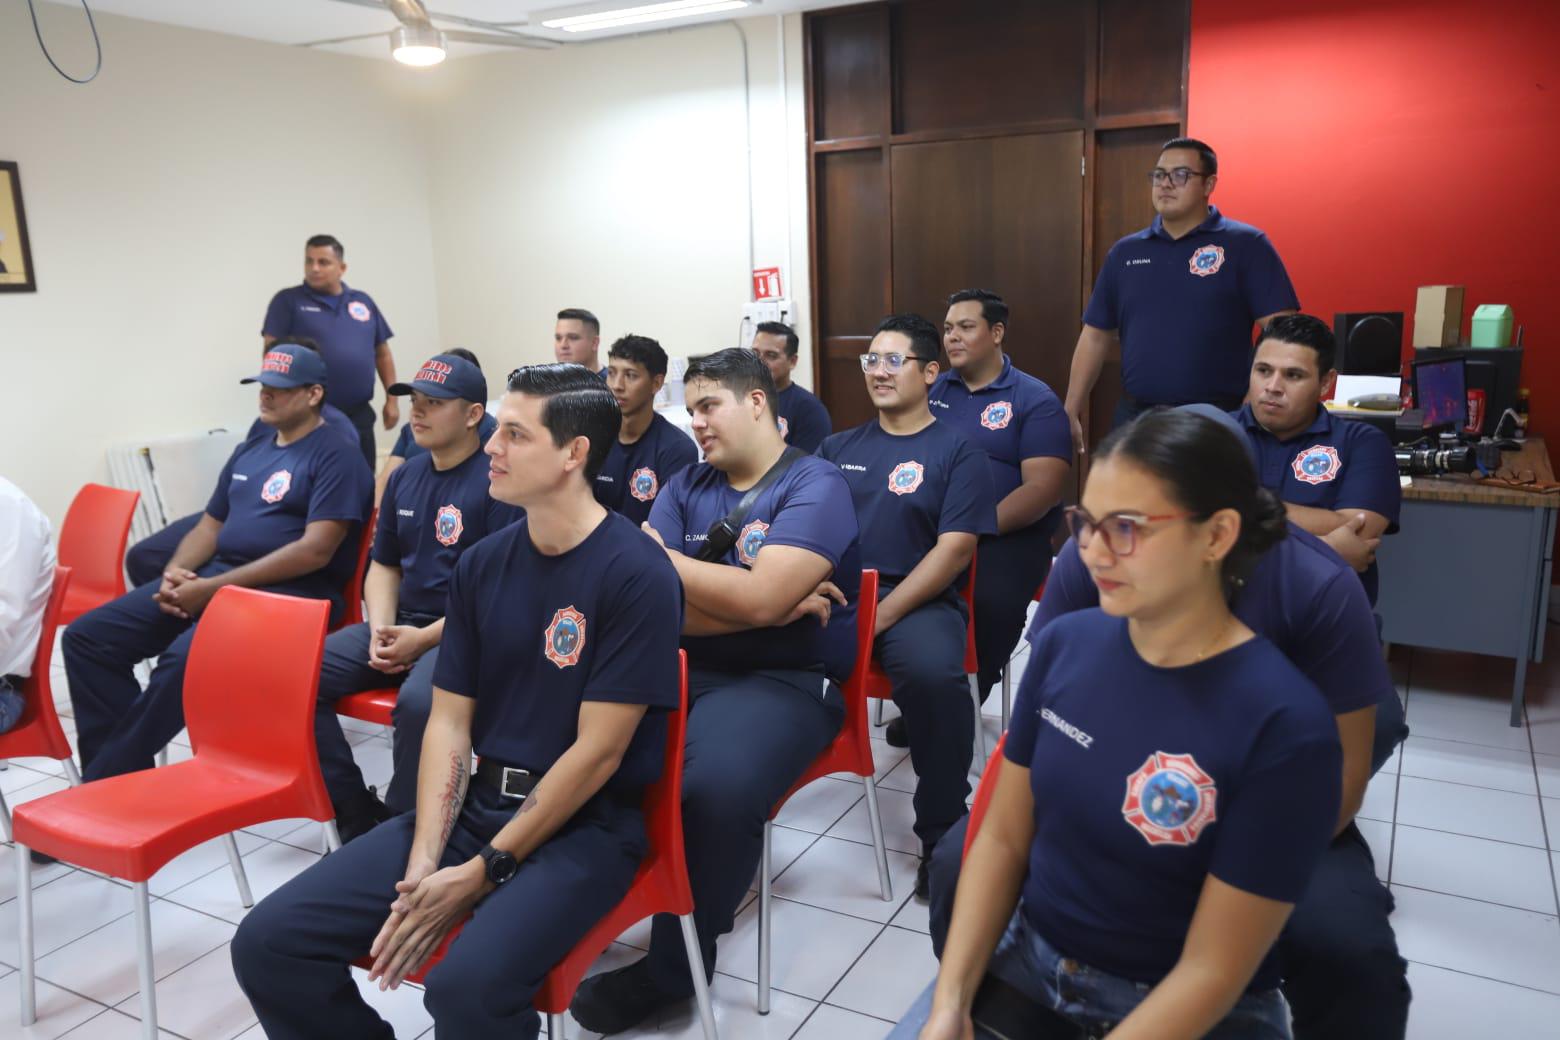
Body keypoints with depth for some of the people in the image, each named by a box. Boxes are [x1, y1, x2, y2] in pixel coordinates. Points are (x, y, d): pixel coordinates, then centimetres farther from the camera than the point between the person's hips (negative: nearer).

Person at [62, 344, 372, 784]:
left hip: (287, 591, -9)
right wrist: (175, 573, -1)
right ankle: (125, 770, -3)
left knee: (185, 658, -32)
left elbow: (315, 551, -17)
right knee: (87, 636, -3)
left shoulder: (335, 457, -6)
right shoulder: (247, 452, 20)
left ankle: (104, 782, -14)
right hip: (213, 578, 9)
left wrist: (213, 589, -18)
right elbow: (209, 526, 23)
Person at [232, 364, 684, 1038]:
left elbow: (596, 753, -16)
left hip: (582, 825, -6)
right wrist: (423, 861, -9)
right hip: (475, 804, 6)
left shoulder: (637, 573, -15)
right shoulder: (482, 564, 6)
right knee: (268, 943, -6)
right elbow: (449, 722, 4)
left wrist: (484, 872, -14)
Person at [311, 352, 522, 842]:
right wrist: (380, 628, 0)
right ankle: (357, 816, 0)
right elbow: (384, 565, 19)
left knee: (418, 701, -35)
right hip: (400, 622, 8)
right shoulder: (404, 477, 13)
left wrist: (425, 639, -17)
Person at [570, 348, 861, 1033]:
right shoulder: (686, 487, 13)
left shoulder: (815, 486, -4)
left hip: (784, 681, -5)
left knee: (716, 787, -33)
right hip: (682, 669, 6)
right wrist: (777, 607, -11)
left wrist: (660, 556, -6)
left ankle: (674, 964, -8)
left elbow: (759, 598, -19)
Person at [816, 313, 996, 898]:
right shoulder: (838, 448, 20)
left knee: (934, 674, -35)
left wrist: (880, 617, -16)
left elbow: (954, 549, -6)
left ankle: (942, 838, -14)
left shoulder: (957, 452, 5)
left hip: (916, 602, -4)